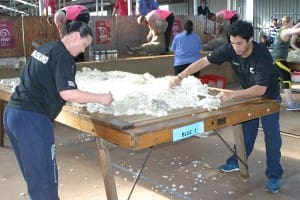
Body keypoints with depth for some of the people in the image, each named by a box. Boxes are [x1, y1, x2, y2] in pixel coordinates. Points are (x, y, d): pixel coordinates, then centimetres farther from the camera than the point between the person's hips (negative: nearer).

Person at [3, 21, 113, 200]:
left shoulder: (44, 48, 17)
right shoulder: (63, 57, -11)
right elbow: (67, 93, -19)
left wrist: (77, 98, 23)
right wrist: (100, 98, -10)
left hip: (13, 113, 9)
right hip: (32, 119, -9)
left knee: (34, 173, 20)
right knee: (44, 176, 1)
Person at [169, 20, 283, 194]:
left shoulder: (262, 55, -38)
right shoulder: (230, 49, -25)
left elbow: (261, 89, -45)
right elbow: (204, 61, -22)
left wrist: (233, 95, -55)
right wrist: (180, 77, -33)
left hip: (268, 96, -4)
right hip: (248, 93, 4)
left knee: (271, 135, -1)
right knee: (246, 131, 14)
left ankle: (274, 176, 11)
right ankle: (237, 162, 30)